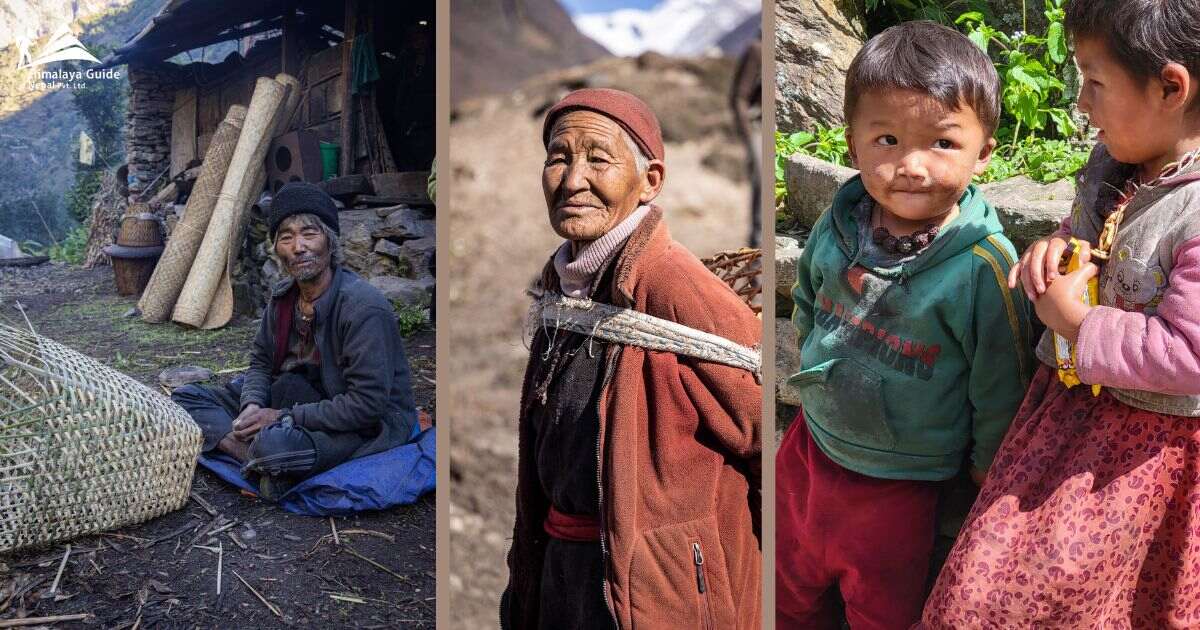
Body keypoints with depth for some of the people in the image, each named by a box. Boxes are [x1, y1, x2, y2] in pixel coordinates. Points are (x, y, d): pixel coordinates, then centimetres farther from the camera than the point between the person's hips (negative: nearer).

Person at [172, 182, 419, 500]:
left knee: (275, 444, -40)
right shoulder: (283, 296, 1)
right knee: (187, 397, 2)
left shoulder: (363, 307, -24)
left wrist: (283, 417, -21)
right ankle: (257, 456, -17)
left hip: (371, 425, -8)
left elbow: (367, 405, -27)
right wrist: (252, 406, -11)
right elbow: (261, 361, 13)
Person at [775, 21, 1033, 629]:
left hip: (899, 483, -4)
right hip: (809, 446, 5)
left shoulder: (983, 266, -25)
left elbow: (999, 387, -14)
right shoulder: (838, 223, -10)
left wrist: (986, 469, -3)